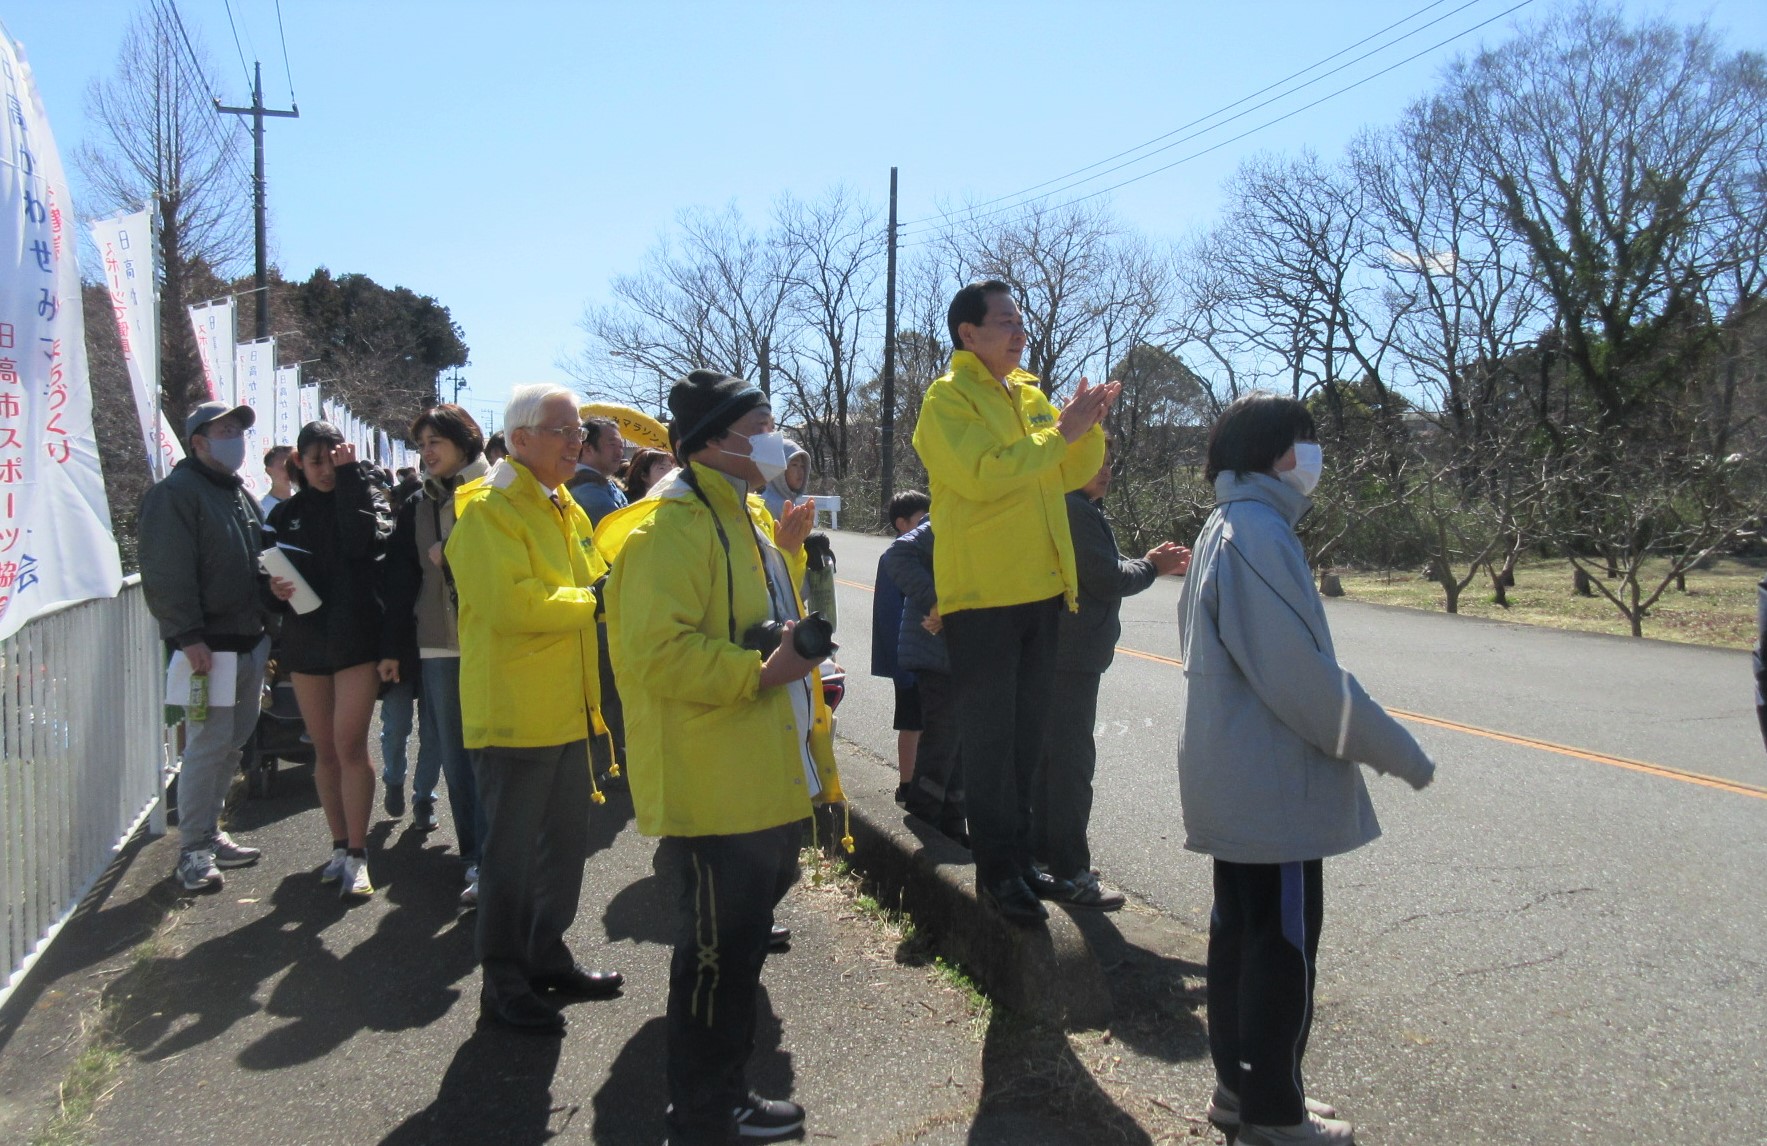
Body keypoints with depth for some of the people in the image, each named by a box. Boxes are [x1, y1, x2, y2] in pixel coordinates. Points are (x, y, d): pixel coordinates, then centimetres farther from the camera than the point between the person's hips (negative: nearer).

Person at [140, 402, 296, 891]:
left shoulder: (241, 494, 19)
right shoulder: (176, 493, -8)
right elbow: (167, 575, -15)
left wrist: (272, 586, 2)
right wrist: (189, 637, -21)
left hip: (250, 640, 8)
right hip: (208, 644, -8)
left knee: (232, 744, 13)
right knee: (208, 746, -7)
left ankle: (208, 832, 25)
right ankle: (194, 850, 3)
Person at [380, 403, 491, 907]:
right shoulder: (416, 507, 14)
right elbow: (400, 581, 14)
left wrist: (453, 557, -12)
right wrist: (393, 647, 11)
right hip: (438, 647, 4)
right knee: (455, 755, 5)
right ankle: (477, 859, 13)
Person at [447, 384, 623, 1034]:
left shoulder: (566, 510, 15)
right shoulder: (487, 510, -13)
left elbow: (592, 583, 24)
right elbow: (508, 602, -26)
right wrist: (589, 604, -18)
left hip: (567, 708, 9)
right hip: (515, 711, -9)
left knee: (566, 840, 18)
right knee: (511, 851, 1)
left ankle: (548, 957, 33)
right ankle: (502, 984, 14)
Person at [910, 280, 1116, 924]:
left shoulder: (1029, 393, 15)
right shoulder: (947, 399, -7)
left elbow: (1074, 474, 15)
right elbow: (981, 473, -23)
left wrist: (1089, 426, -3)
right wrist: (1059, 433, -19)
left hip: (1039, 589, 8)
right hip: (981, 594, -7)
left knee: (1027, 731, 15)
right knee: (989, 737, 0)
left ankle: (1019, 855, 27)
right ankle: (997, 869, 10)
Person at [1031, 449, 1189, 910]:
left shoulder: (1076, 508, 16)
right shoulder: (1074, 510, -17)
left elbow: (1102, 571, 19)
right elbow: (1108, 579, -19)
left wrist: (1151, 564, 7)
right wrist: (1150, 566, -2)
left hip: (1056, 655, 11)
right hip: (1071, 656, -11)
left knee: (1049, 753, 17)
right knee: (1072, 760, -6)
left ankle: (1042, 853, 28)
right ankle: (1070, 872, 0)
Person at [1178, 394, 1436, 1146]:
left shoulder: (1223, 530, 12)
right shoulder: (1260, 533, -19)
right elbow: (1305, 679, -22)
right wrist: (1399, 754, -11)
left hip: (1236, 783, 10)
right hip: (1276, 789, -10)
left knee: (1242, 933, 17)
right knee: (1283, 946, 2)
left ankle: (1240, 1086, 29)